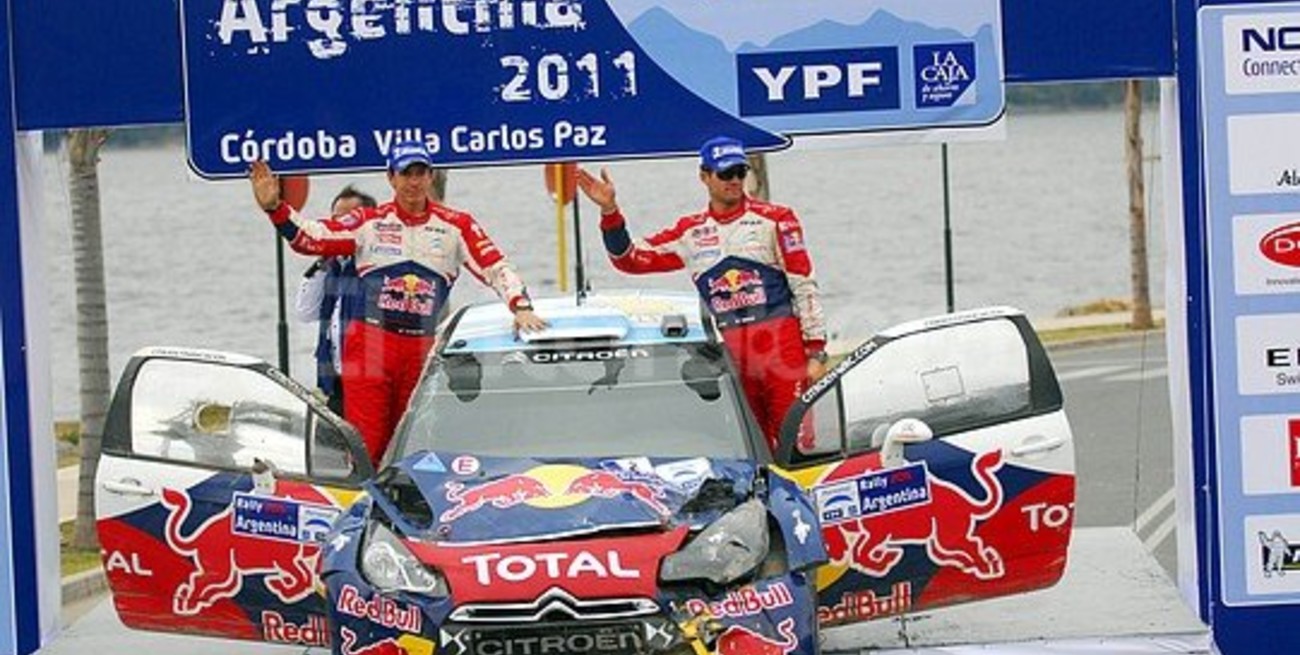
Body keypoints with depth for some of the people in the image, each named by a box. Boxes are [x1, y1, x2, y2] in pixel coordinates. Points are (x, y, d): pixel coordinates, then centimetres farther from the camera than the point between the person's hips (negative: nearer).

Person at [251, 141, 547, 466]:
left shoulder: (455, 225, 6)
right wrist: (274, 208, -13)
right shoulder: (369, 222, 4)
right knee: (365, 442, -9)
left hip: (422, 350, 2)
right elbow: (310, 237, 0)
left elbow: (496, 268, 3)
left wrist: (521, 306, -11)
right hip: (370, 343, -2)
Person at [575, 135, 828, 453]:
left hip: (782, 344, -4)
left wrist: (816, 352, -4)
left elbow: (804, 287, 1)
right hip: (730, 353, 4)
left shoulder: (774, 219, 3)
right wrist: (609, 211, 5)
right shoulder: (691, 231, 14)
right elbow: (630, 258, 18)